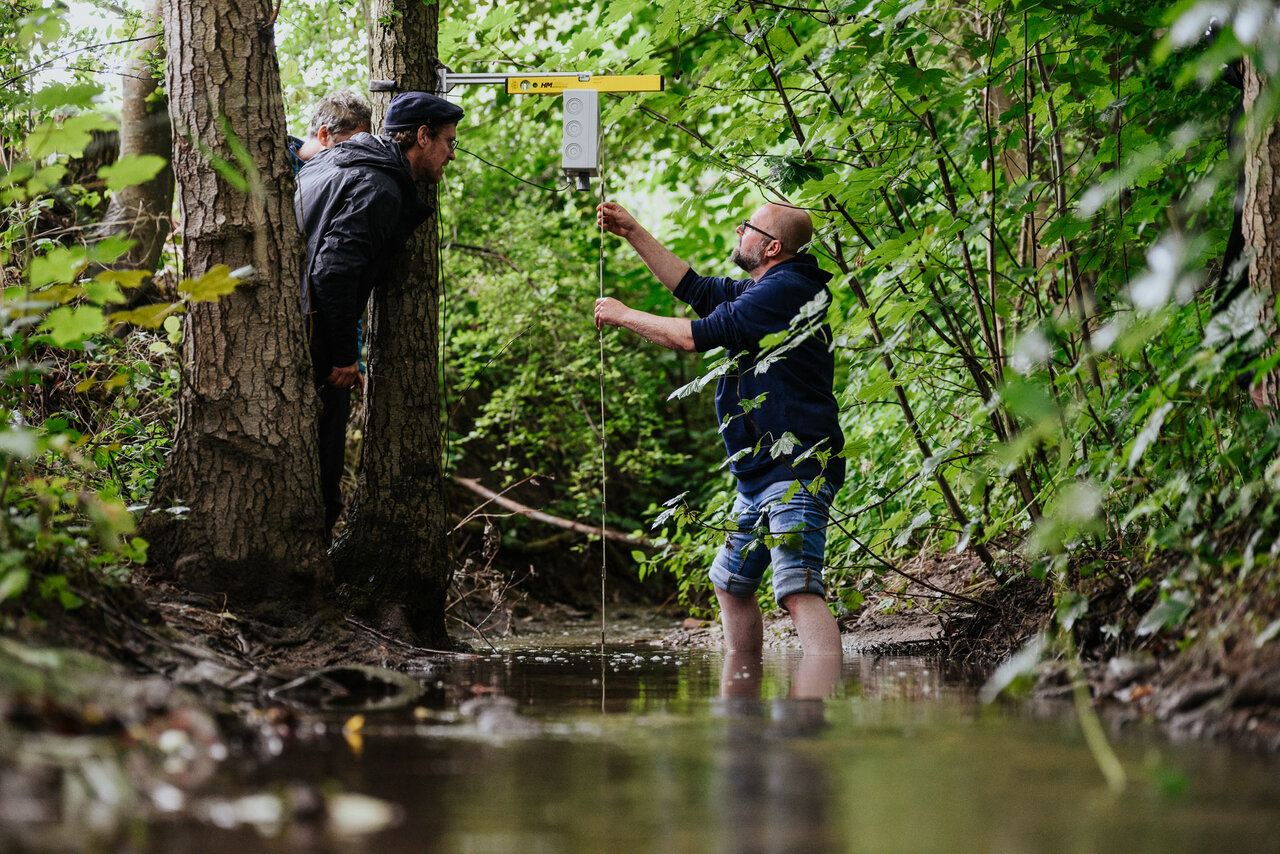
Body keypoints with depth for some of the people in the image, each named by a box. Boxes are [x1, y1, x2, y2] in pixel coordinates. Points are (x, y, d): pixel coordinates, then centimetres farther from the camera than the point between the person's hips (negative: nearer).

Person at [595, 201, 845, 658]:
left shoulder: (784, 291, -15)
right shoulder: (764, 290, 18)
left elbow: (698, 335, -14)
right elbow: (695, 288, 27)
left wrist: (624, 315, 0)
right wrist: (633, 232, 24)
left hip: (796, 471, -11)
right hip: (761, 476, 11)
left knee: (798, 591, -25)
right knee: (731, 584, 21)